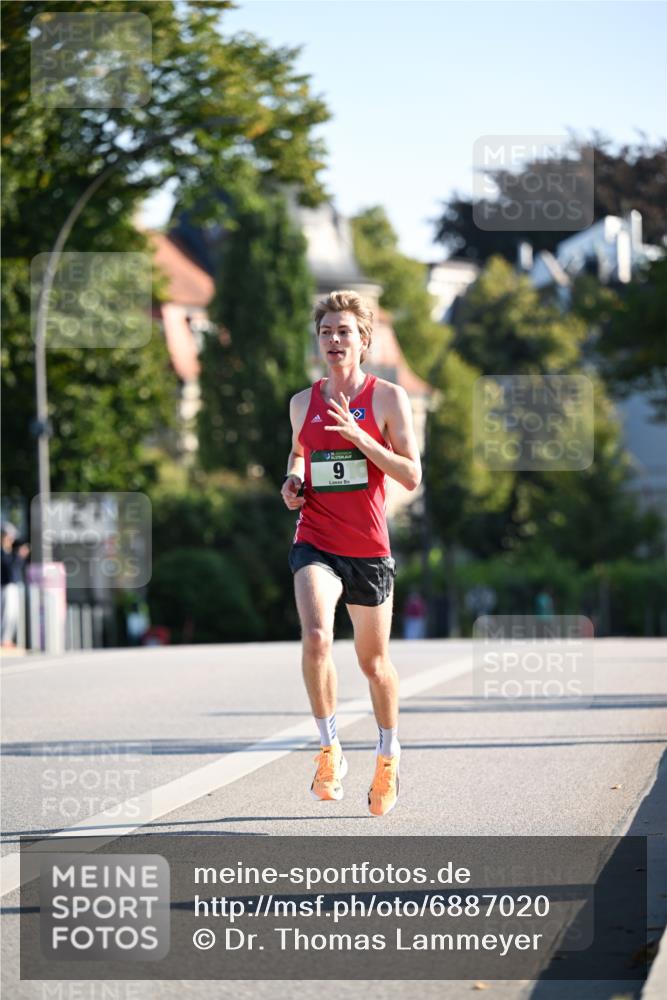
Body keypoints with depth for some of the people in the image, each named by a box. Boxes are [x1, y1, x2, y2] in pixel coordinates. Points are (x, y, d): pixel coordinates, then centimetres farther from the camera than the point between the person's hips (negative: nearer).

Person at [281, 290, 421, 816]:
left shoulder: (389, 398, -3)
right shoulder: (303, 402, 8)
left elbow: (412, 476, -8)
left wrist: (359, 436, -19)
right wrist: (293, 481, 6)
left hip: (369, 549, -1)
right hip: (314, 543, 1)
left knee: (374, 662, 11)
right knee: (316, 639, -25)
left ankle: (389, 755, 35)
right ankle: (330, 749, -10)